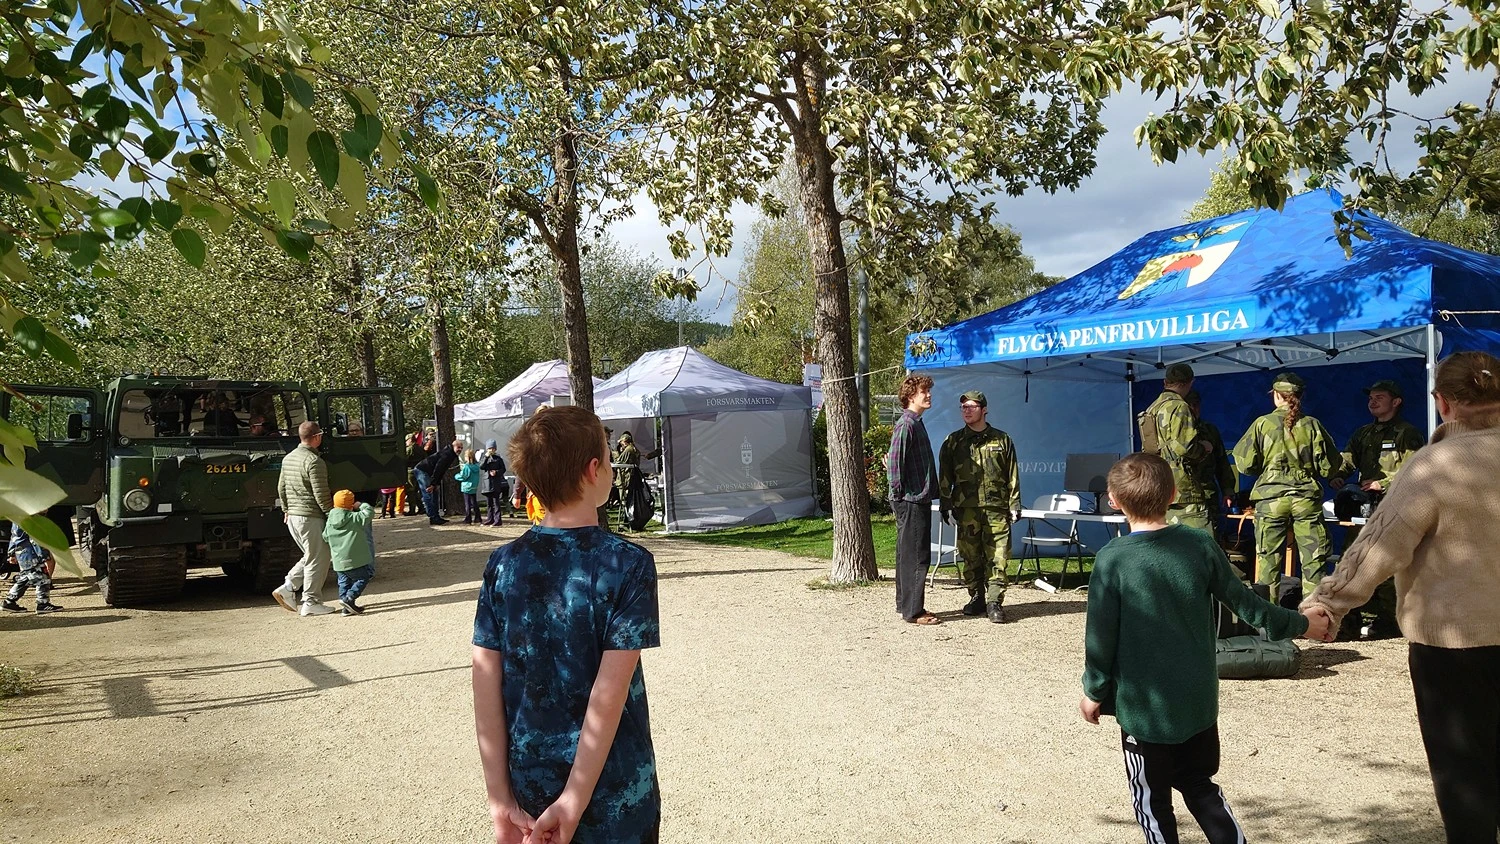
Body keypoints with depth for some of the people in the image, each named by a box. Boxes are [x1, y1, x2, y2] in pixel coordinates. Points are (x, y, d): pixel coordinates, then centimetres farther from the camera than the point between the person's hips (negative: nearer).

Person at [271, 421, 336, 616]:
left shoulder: (288, 458, 11)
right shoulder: (314, 461, -17)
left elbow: (281, 488, 19)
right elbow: (321, 494, -18)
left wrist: (286, 510, 28)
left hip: (293, 516, 9)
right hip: (311, 516, -9)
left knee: (310, 557, 19)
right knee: (317, 559, 0)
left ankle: (288, 588, 9)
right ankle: (311, 603, 4)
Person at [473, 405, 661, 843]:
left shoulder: (503, 564, -4)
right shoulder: (628, 564, -16)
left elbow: (485, 685, -6)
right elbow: (608, 694, -20)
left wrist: (500, 796, -2)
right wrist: (574, 803, -17)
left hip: (530, 787, 4)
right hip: (611, 791, -4)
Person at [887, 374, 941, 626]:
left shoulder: (916, 423, 17)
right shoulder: (905, 424, -14)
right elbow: (894, 462, -20)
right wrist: (900, 493, -15)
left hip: (919, 501, 10)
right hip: (911, 502, -10)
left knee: (908, 555, 15)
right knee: (916, 557, -6)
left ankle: (905, 605, 23)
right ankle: (913, 612, 0)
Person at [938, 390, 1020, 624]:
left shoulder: (1001, 440, 9)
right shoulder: (953, 442, 9)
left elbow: (1013, 475, 9)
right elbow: (944, 477, 9)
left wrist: (1014, 505, 3)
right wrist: (945, 505, 3)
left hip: (996, 509, -1)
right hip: (966, 510, 1)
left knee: (997, 558, -6)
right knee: (970, 558, 6)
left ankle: (994, 603, -3)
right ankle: (976, 599, 18)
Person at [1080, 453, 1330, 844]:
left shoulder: (1113, 559, -16)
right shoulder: (1201, 545, -6)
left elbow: (1101, 636, -12)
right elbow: (1244, 602, 4)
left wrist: (1094, 692, 2)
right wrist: (1298, 624, 20)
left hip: (1144, 705, -4)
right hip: (1199, 699, 4)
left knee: (1151, 799, 11)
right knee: (1200, 785, 23)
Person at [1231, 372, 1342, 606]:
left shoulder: (1262, 424, -1)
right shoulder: (1312, 425, 2)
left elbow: (1245, 463, -1)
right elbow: (1328, 466, 5)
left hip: (1270, 496, -1)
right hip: (1307, 497, 1)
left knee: (1269, 560, 7)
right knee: (1314, 560, 7)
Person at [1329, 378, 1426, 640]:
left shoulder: (1407, 434, 1)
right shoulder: (1363, 434, 22)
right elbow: (1346, 461, 12)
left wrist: (1384, 483, -17)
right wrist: (1336, 477, -7)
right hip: (1363, 507, 6)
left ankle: (1386, 623, 2)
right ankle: (1349, 623, 8)